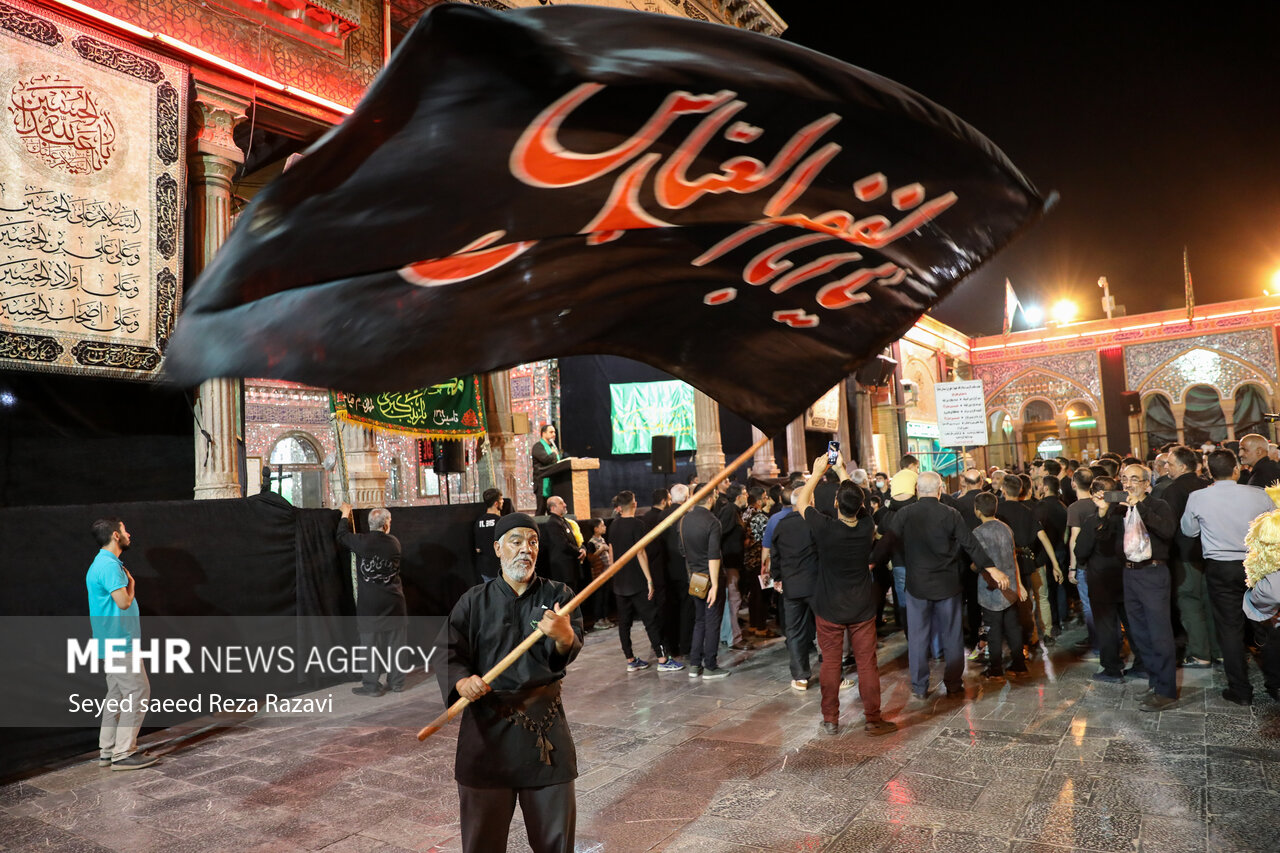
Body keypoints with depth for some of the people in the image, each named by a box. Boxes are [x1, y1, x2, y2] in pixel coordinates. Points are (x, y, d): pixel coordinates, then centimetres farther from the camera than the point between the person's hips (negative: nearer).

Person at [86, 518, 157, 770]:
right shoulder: (109, 565, -18)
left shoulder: (106, 563, 15)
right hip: (120, 643, -11)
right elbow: (124, 602, -22)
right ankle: (123, 754, -4)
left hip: (113, 643, 11)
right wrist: (131, 584, -8)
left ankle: (107, 751, 20)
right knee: (138, 692, -7)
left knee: (117, 695, 14)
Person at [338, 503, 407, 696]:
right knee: (396, 642, 10)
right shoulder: (394, 543, 0)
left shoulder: (361, 541, -10)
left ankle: (372, 685, 9)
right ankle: (396, 682, 19)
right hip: (394, 601, 3)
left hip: (370, 603, -3)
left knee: (371, 643, 5)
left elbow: (342, 536, 9)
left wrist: (345, 515, 24)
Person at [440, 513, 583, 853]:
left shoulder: (558, 595, 2)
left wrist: (564, 636, -35)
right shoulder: (474, 601, 2)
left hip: (546, 721, 1)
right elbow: (449, 653, -4)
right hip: (487, 722, 0)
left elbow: (570, 653, -12)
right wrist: (462, 682, -25)